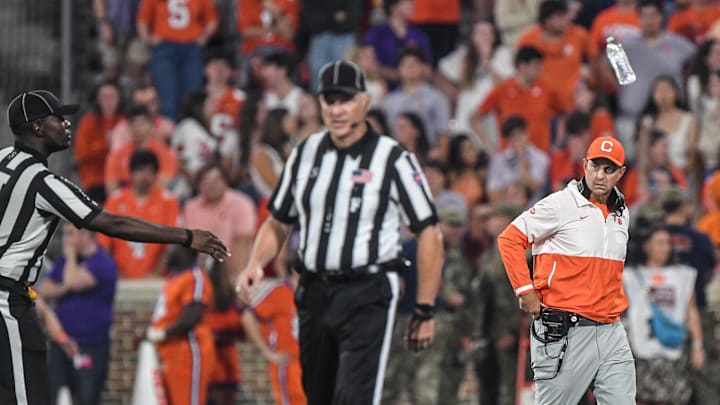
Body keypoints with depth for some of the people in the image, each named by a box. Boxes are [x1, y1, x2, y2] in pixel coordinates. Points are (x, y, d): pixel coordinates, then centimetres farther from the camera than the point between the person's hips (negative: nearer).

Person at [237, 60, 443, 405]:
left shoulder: (393, 160, -7)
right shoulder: (305, 154, 10)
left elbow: (428, 233, -7)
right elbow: (278, 223, 18)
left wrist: (424, 311, -10)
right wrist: (255, 264, -2)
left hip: (368, 297, -6)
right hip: (315, 294, 6)